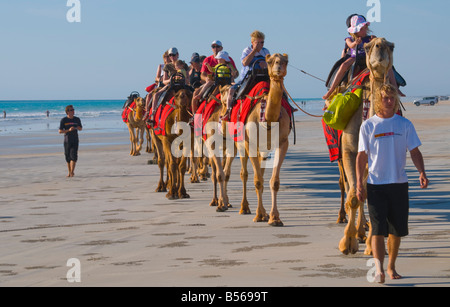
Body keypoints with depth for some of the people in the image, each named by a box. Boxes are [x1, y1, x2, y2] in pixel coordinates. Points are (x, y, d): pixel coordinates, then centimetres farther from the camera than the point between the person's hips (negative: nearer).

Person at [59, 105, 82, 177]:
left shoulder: (77, 119, 5)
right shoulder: (63, 120, -3)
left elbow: (80, 128, 18)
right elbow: (60, 131, -4)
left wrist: (77, 127, -6)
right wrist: (69, 130, -18)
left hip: (75, 141, 1)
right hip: (67, 141, -1)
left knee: (74, 156, -13)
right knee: (68, 157, 5)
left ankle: (72, 172, -12)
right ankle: (69, 172, 17)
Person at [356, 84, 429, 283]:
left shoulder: (405, 125, 5)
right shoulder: (368, 126, 2)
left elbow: (414, 152, 6)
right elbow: (361, 157, 4)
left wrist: (422, 172, -12)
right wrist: (359, 184, -3)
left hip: (399, 184, 2)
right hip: (376, 184, -2)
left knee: (397, 230, 9)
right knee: (378, 229, -10)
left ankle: (391, 266, 24)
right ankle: (378, 269, -17)